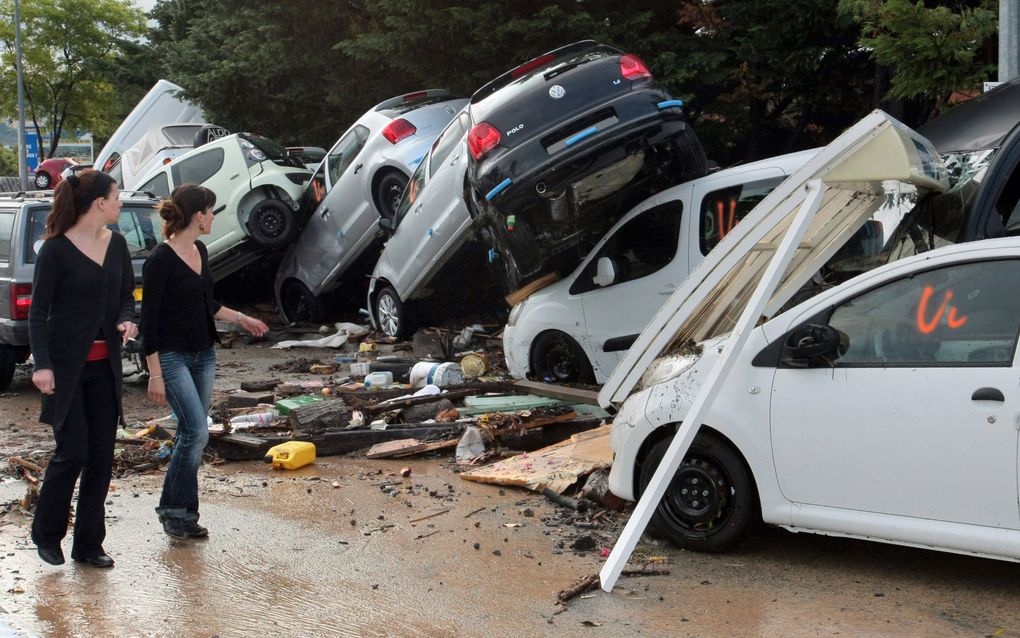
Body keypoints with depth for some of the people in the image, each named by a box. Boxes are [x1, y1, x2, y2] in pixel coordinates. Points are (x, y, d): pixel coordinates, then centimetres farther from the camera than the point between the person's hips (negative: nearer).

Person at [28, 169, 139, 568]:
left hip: (105, 366, 6)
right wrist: (42, 364, -19)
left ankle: (88, 545, 17)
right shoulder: (56, 249, -11)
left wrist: (127, 320, -7)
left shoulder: (116, 244, 6)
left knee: (102, 457, 6)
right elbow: (38, 311, -10)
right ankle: (46, 535, 17)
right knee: (72, 453, -5)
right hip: (66, 367, -6)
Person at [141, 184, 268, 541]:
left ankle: (185, 513, 17)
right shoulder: (161, 260, -17)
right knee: (197, 432, -14)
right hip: (172, 356, -8)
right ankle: (172, 509, 2)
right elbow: (149, 320, -16)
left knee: (190, 434, 10)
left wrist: (242, 319, 23)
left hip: (203, 354, 8)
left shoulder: (200, 251, 7)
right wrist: (155, 375, -17)